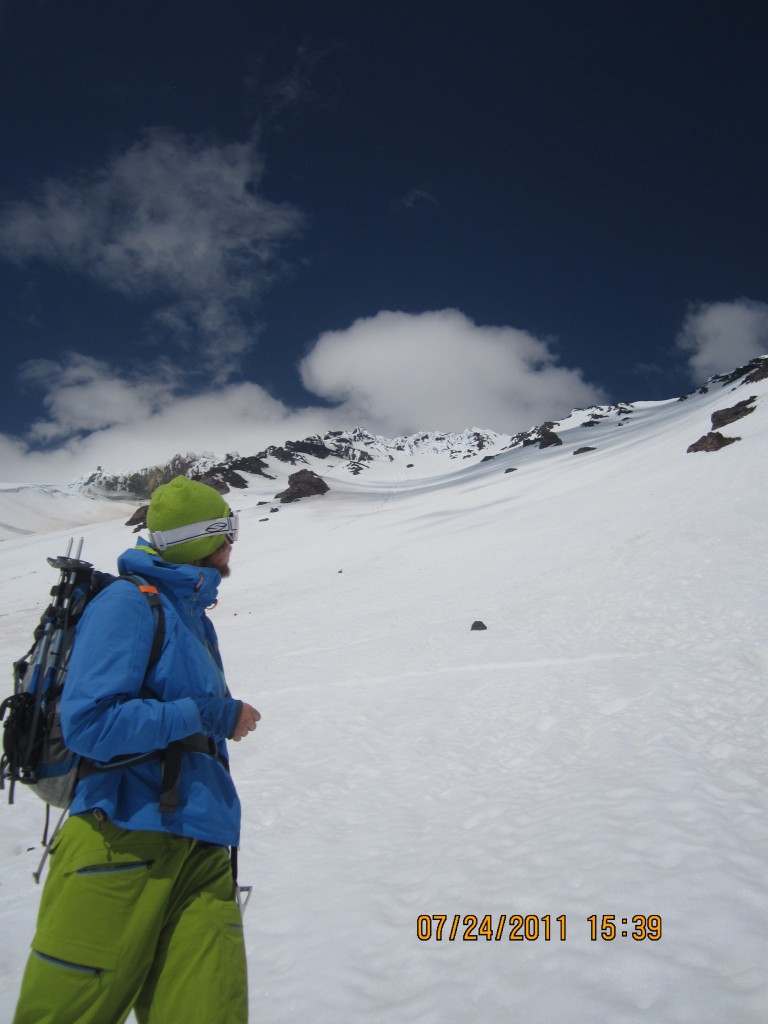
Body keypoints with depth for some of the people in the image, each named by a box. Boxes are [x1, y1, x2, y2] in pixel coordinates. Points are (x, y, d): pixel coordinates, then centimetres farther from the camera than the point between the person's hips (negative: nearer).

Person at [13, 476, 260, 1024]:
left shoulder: (194, 617, 17)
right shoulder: (129, 603, -8)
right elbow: (90, 723, -17)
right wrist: (211, 716, -12)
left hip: (202, 853, 7)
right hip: (124, 839, -7)